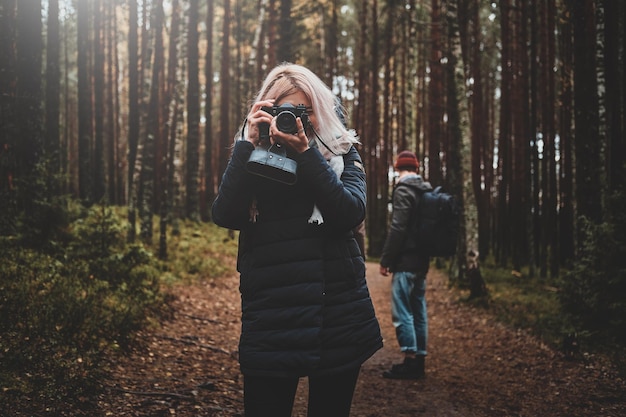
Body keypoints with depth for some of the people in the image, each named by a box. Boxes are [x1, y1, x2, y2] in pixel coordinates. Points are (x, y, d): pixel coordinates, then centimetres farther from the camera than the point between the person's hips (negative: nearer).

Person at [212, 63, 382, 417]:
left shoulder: (342, 152, 8)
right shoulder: (251, 158, 8)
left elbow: (351, 213, -11)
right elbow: (225, 216, -9)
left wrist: (305, 152, -19)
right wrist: (248, 143, -13)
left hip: (339, 317, 1)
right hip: (271, 318, 0)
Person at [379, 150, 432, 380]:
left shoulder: (403, 190, -11)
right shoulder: (427, 190, 15)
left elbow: (397, 228, -17)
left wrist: (385, 259, -12)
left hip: (405, 261, -9)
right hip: (422, 261, 9)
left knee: (402, 312, -7)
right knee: (418, 311, 11)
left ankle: (410, 360, -9)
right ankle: (419, 360, 15)